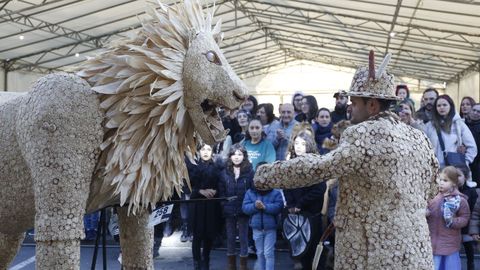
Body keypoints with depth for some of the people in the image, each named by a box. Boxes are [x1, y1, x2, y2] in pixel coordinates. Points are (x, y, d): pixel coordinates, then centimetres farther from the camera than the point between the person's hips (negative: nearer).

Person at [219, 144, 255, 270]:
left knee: (243, 238, 5)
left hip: (243, 211, -3)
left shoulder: (250, 171, -4)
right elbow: (221, 191, 6)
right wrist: (223, 205, -3)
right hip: (229, 211, 3)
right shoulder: (225, 172, 5)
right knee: (230, 238, 10)